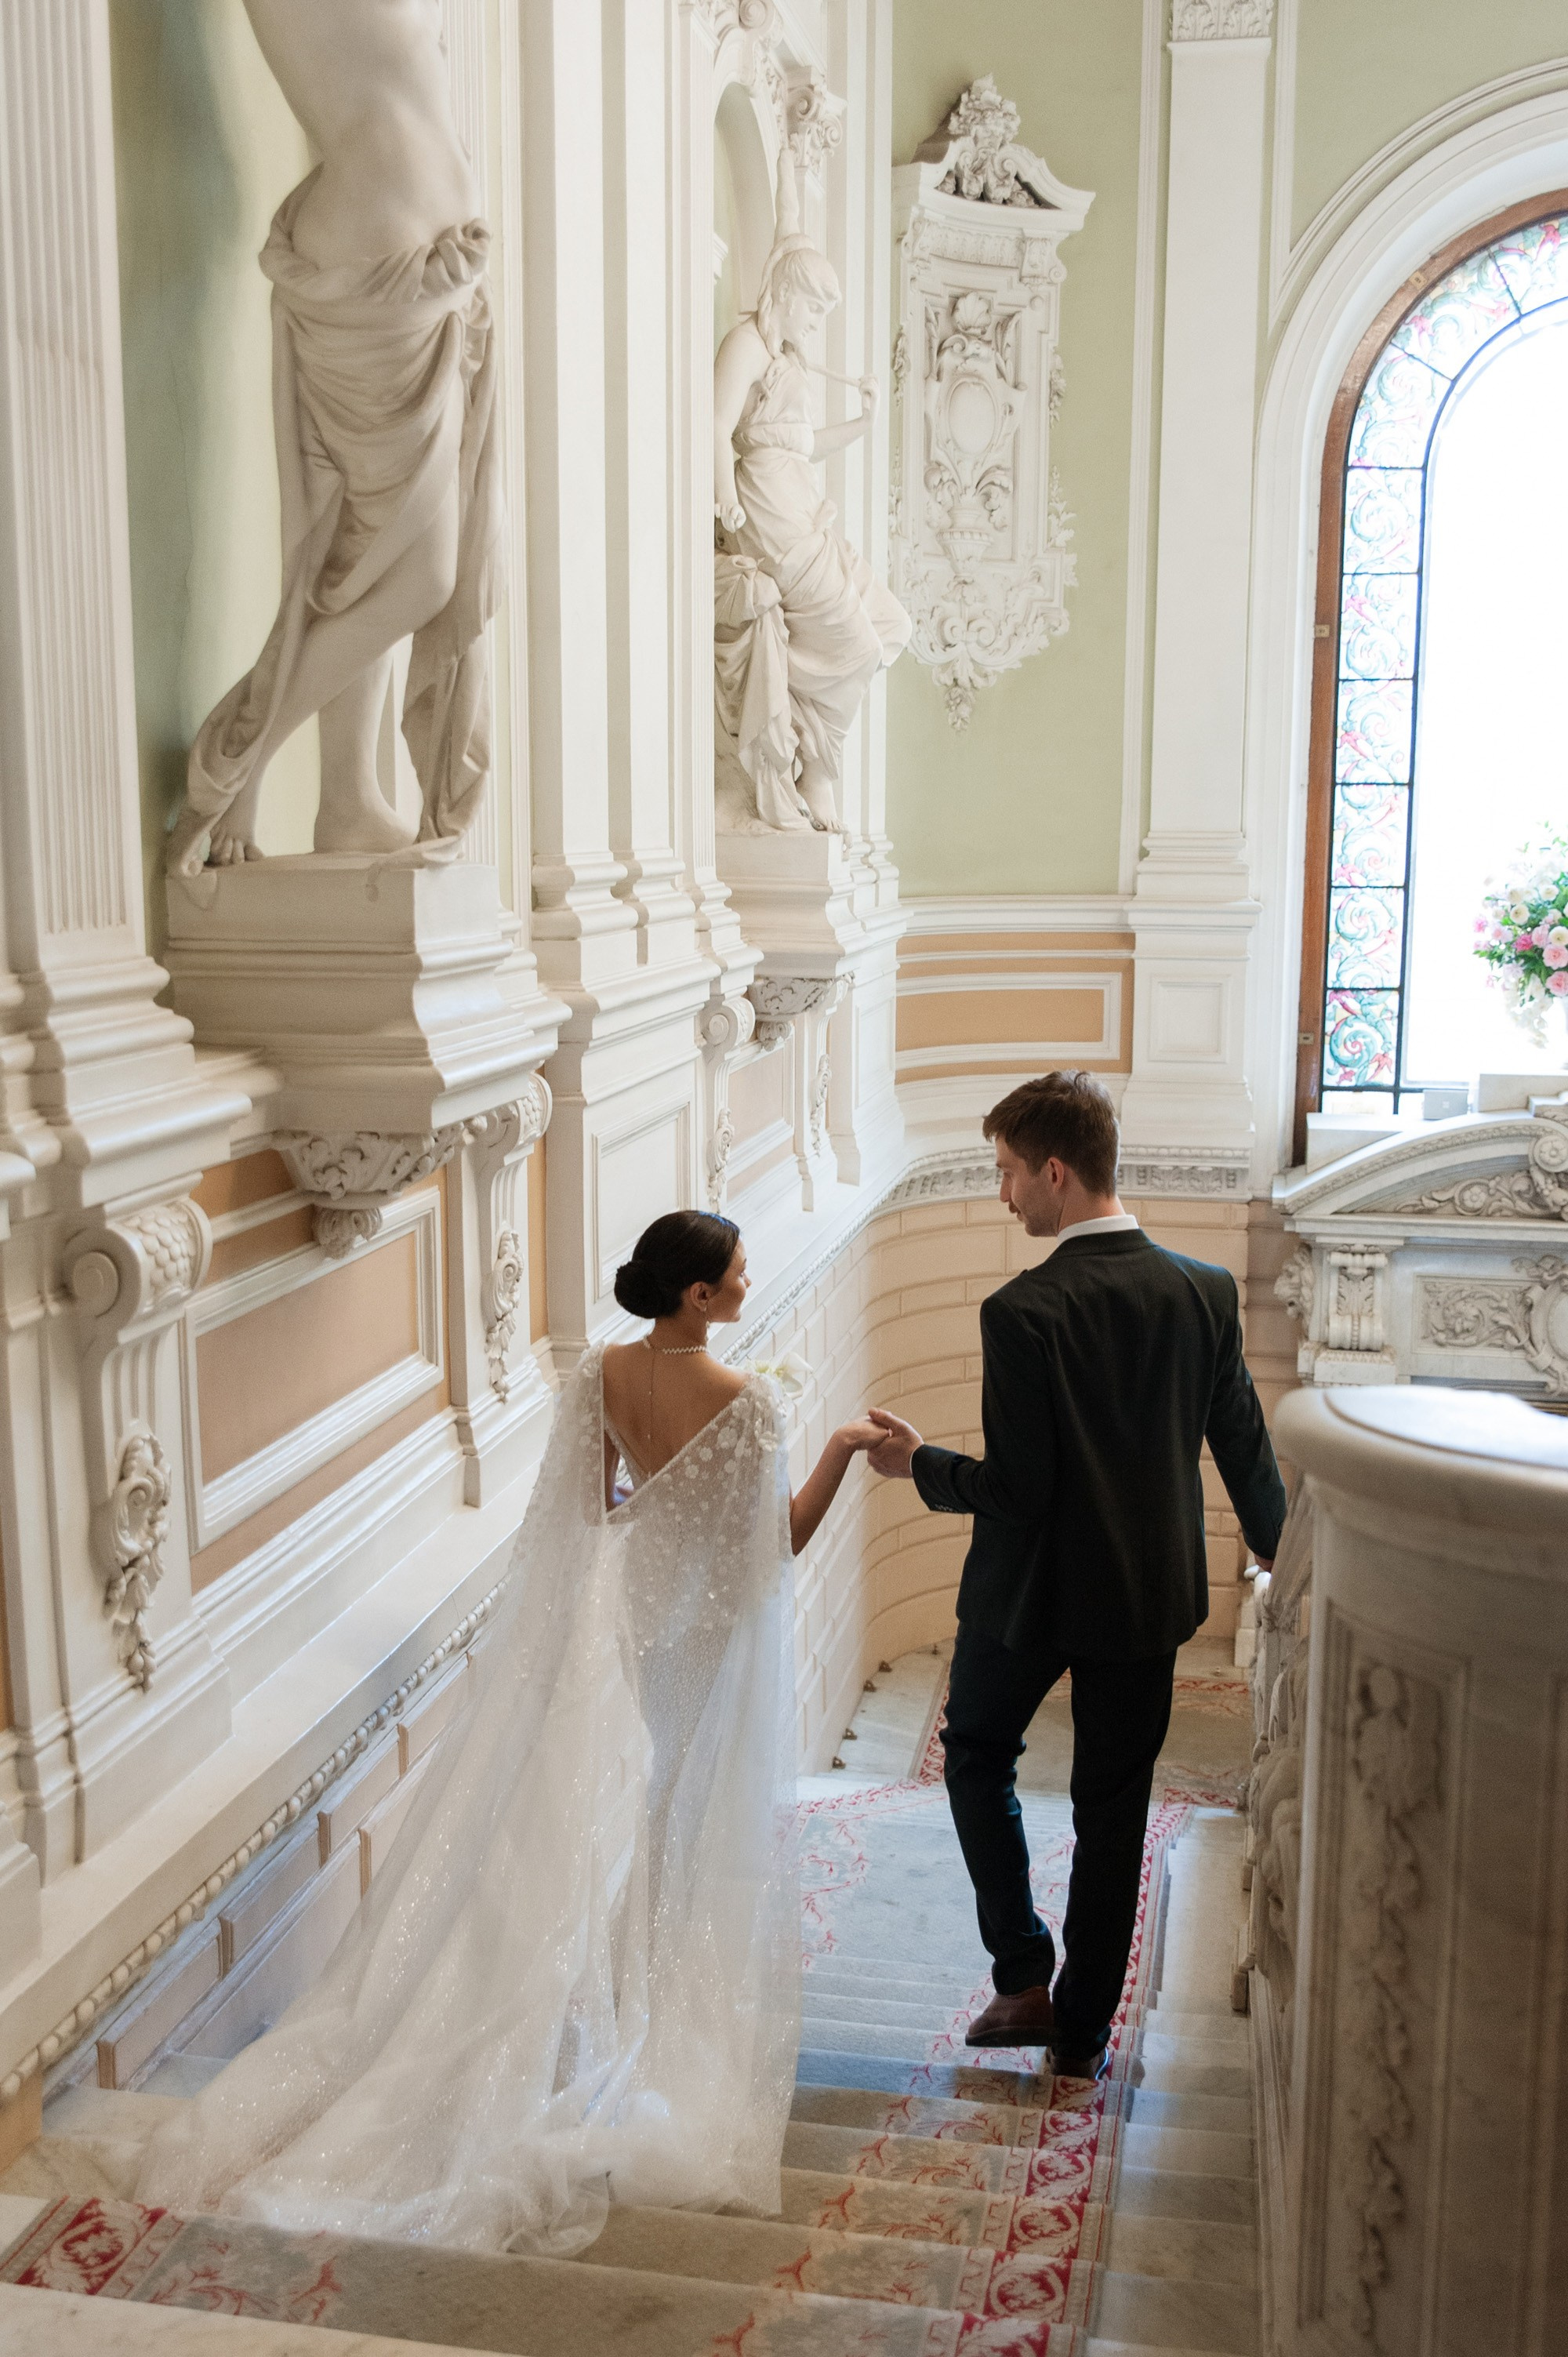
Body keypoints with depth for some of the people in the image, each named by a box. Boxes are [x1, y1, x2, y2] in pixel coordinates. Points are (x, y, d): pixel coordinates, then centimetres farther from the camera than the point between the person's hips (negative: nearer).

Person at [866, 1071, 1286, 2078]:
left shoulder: (1023, 1312, -22)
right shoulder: (1207, 1292, -6)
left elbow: (1016, 1490, -21)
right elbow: (1246, 1450, 2)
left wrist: (919, 1463, -3)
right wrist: (1281, 1557, 20)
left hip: (1032, 1590, -4)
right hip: (1151, 1591, 4)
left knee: (979, 1752, 23)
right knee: (1114, 1810, 15)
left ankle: (1024, 1976, 21)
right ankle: (1083, 2033, 24)